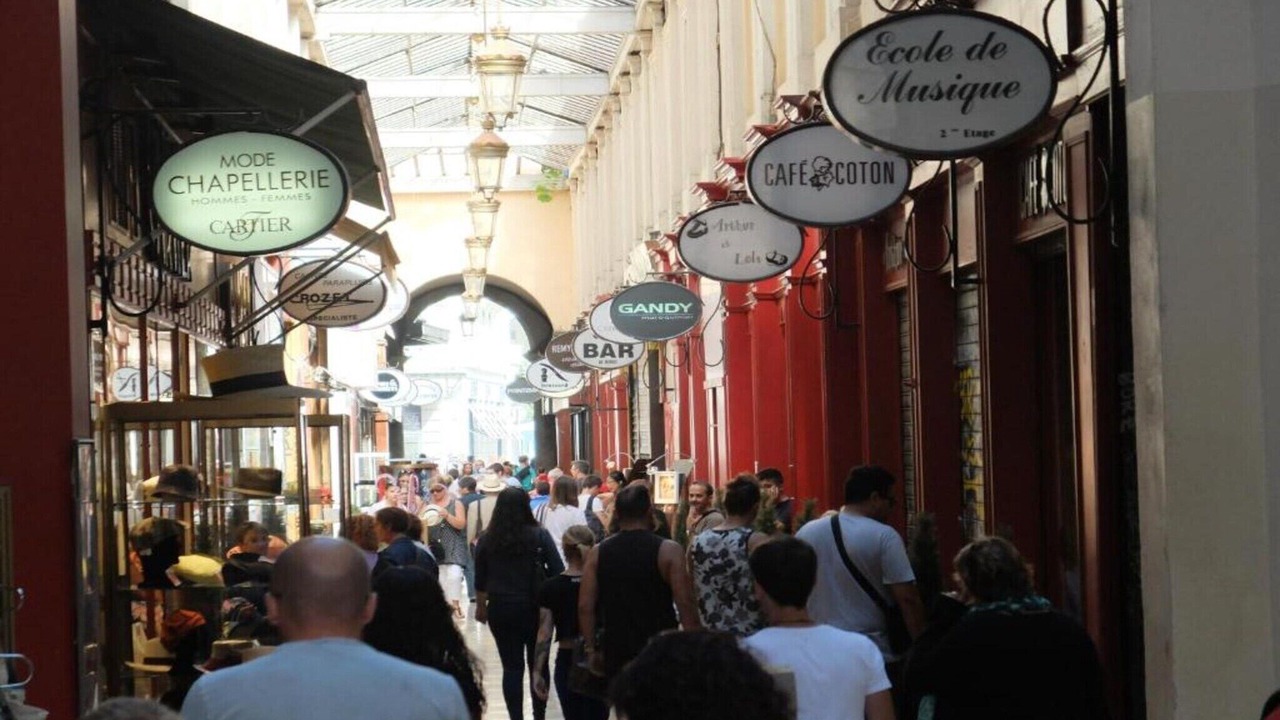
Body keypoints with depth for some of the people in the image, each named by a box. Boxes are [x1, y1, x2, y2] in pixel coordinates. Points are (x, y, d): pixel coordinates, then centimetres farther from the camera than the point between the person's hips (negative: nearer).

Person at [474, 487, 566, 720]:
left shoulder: (486, 539, -2)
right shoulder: (539, 536, -9)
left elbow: (480, 581, 6)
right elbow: (558, 572, -8)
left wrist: (481, 607, 21)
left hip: (501, 608, 1)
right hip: (535, 607, -1)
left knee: (512, 667, 5)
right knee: (538, 665, 13)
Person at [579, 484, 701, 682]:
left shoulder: (598, 553, 2)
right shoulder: (668, 551, -8)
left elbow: (585, 607, 0)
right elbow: (685, 605, -13)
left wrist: (592, 649, 8)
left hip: (616, 654, 3)